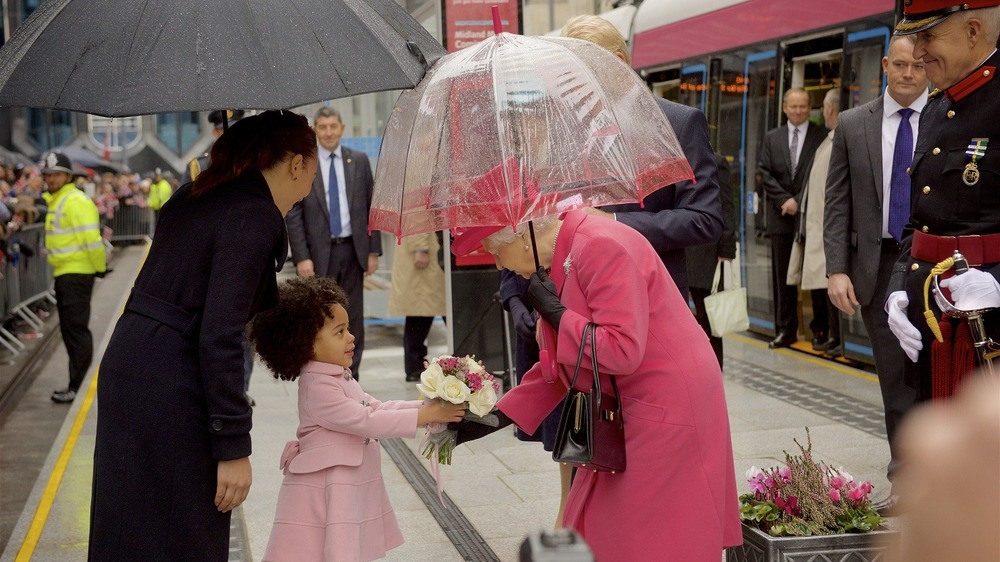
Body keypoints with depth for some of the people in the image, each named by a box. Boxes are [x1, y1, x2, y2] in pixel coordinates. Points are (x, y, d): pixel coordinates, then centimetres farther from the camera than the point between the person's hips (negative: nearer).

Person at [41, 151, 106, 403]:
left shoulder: (75, 201, -15)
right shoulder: (56, 201, 16)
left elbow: (91, 237, -20)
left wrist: (99, 267, -16)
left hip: (77, 274, -10)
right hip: (64, 273, 10)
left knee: (76, 330, -7)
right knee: (70, 329, 14)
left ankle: (78, 387, -4)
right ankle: (76, 384, 23)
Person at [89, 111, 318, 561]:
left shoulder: (194, 196, 13)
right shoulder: (256, 219, -14)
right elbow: (219, 338, -20)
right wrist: (233, 448, -18)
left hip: (123, 362, 9)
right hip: (170, 391, -9)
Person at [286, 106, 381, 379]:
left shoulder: (359, 160, 6)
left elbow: (371, 207, 8)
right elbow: (293, 215, -3)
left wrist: (374, 250, 3)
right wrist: (301, 257, -10)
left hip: (353, 249, 2)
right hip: (319, 252, -2)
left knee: (353, 318, 6)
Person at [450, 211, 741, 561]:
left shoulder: (601, 248, -21)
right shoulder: (562, 258, 9)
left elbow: (622, 351, -29)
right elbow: (559, 366, 14)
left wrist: (555, 313, -19)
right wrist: (498, 417, 7)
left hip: (666, 410, -10)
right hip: (627, 412, 10)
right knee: (593, 534, 13)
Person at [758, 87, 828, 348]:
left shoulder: (822, 137, 0)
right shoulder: (772, 138, 13)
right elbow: (765, 173, 7)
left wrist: (799, 201, -9)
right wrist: (784, 199, -6)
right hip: (782, 217, 3)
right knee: (783, 275, 4)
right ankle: (785, 329, 8)